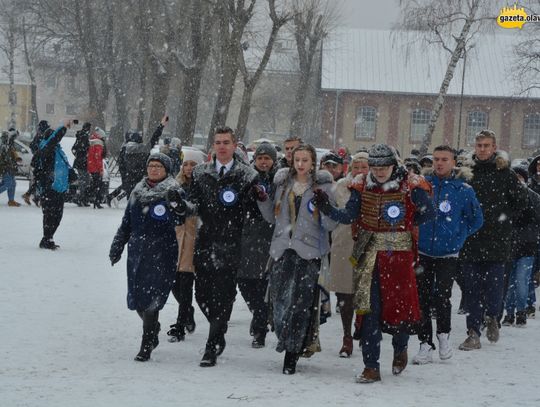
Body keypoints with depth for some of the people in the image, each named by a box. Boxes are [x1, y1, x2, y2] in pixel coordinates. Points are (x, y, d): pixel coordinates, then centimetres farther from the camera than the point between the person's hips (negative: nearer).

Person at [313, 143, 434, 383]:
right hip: (369, 255, 2)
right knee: (369, 309, -3)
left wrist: (404, 221, -5)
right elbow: (349, 217, -1)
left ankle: (400, 348, 36)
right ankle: (371, 367, 2)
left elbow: (428, 213, 2)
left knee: (400, 305, 4)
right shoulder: (362, 188, 3)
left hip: (399, 255, -2)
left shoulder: (410, 186, -5)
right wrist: (326, 208, -16)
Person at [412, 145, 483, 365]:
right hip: (422, 251, 2)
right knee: (423, 298, 3)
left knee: (441, 297, -12)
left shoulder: (463, 189, -2)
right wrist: (416, 232, 3)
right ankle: (426, 344, 13)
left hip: (448, 254, -2)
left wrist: (458, 235, 4)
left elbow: (476, 220, 9)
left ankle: (444, 334, 15)